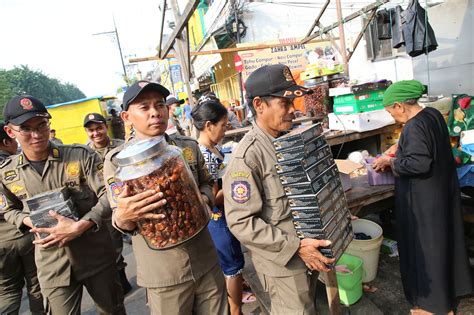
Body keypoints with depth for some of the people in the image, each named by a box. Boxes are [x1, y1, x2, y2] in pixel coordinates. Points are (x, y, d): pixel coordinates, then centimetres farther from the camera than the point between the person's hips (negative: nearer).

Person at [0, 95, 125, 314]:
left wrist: (80, 226, -24)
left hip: (96, 256, -1)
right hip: (52, 266, 2)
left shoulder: (81, 156, -11)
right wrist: (30, 221, -6)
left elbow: (108, 195, -13)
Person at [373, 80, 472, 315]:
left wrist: (390, 161, -16)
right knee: (440, 242, 23)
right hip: (441, 190, 9)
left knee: (424, 247, 7)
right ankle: (448, 288, 43)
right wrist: (396, 159, 10)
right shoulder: (433, 114, 4)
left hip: (423, 199, -9)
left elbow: (419, 164, -30)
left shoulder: (414, 127, -25)